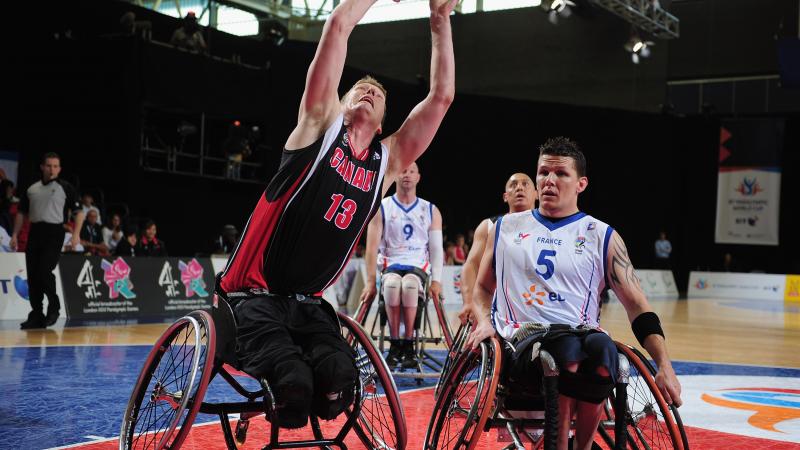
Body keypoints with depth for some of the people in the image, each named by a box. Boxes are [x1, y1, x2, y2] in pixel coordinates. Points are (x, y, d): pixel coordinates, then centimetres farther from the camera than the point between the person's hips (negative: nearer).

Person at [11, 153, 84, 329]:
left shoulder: (65, 188, 2)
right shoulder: (32, 189, 14)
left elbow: (78, 212, -1)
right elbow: (22, 213, 20)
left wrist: (76, 234, -13)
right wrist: (15, 234, 11)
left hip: (54, 233, -5)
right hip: (34, 233, 5)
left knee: (44, 271, -17)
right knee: (32, 276, 3)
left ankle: (54, 306, 5)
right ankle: (36, 316, 12)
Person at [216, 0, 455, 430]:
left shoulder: (387, 161, 11)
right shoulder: (320, 124, 1)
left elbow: (441, 96, 9)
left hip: (307, 304, 4)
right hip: (253, 295, -4)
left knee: (340, 380, -26)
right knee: (294, 382, -28)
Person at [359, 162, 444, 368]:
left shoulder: (431, 211, 12)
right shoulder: (381, 208, 7)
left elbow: (437, 248, 8)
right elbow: (372, 246, 1)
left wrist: (436, 281, -6)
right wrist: (370, 282, -8)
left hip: (419, 267, 0)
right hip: (391, 265, 0)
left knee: (409, 285, -36)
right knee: (392, 284, -37)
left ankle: (408, 344, -30)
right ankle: (394, 344, -29)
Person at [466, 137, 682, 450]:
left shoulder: (603, 237, 12)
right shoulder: (505, 228, 17)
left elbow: (637, 306, 8)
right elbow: (482, 288, 26)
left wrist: (664, 366, -4)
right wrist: (484, 320, 3)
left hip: (582, 331, 1)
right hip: (522, 336, 0)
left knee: (602, 347, -38)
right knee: (568, 348, -37)